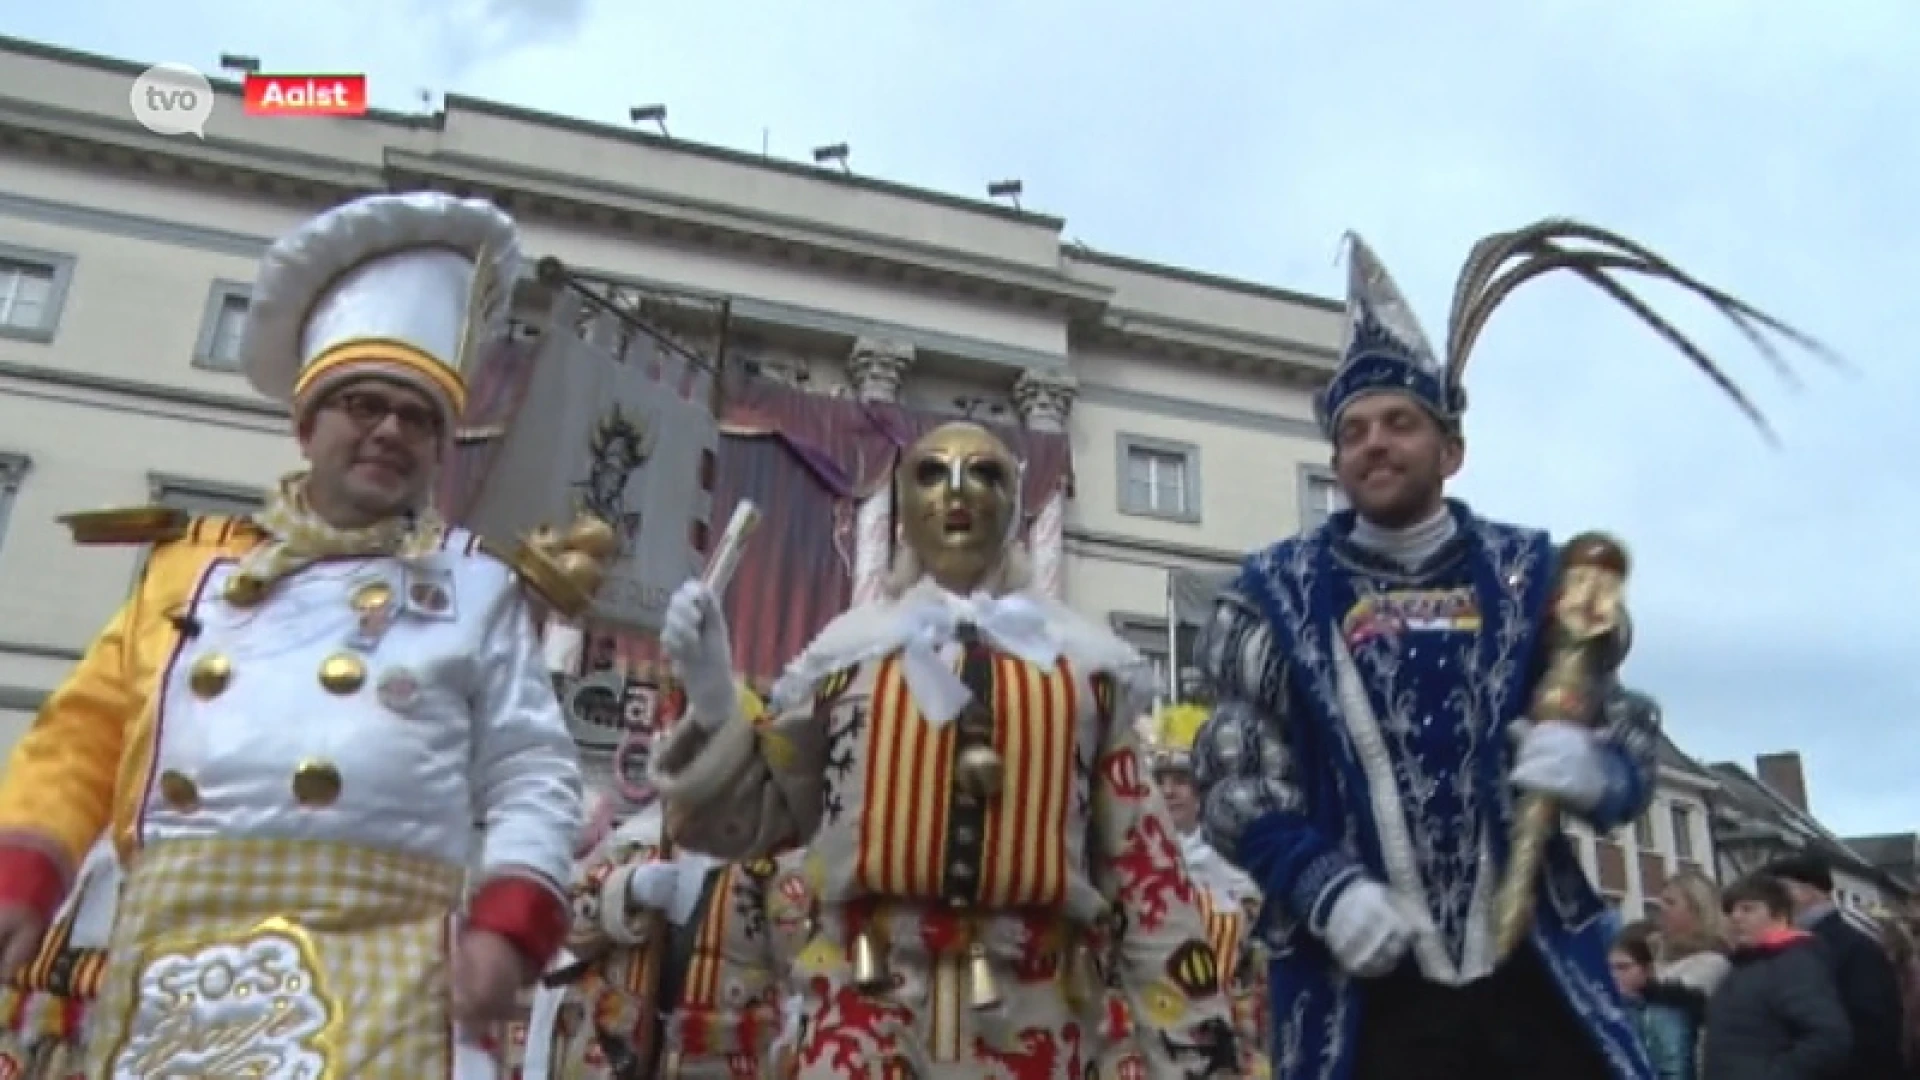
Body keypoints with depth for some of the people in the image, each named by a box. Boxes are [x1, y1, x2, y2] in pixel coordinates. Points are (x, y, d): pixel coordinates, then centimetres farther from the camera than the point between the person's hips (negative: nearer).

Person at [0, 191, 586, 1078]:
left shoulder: (477, 589, 13)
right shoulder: (192, 562, 20)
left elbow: (532, 780, 6)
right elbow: (81, 738, 17)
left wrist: (506, 925, -9)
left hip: (382, 958, -2)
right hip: (173, 950, 3)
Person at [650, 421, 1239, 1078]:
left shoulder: (1084, 664, 8)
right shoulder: (848, 652, 7)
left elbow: (1144, 859, 7)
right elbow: (747, 816, 10)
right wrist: (711, 701, -7)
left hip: (1033, 1025, 1)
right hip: (866, 1015, -1)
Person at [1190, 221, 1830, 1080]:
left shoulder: (1528, 573, 11)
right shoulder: (1278, 593, 6)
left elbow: (1625, 733, 14)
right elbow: (1236, 777, 2)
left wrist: (1597, 770, -11)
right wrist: (1325, 887, -15)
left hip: (1535, 972, 2)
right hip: (1363, 985, -2)